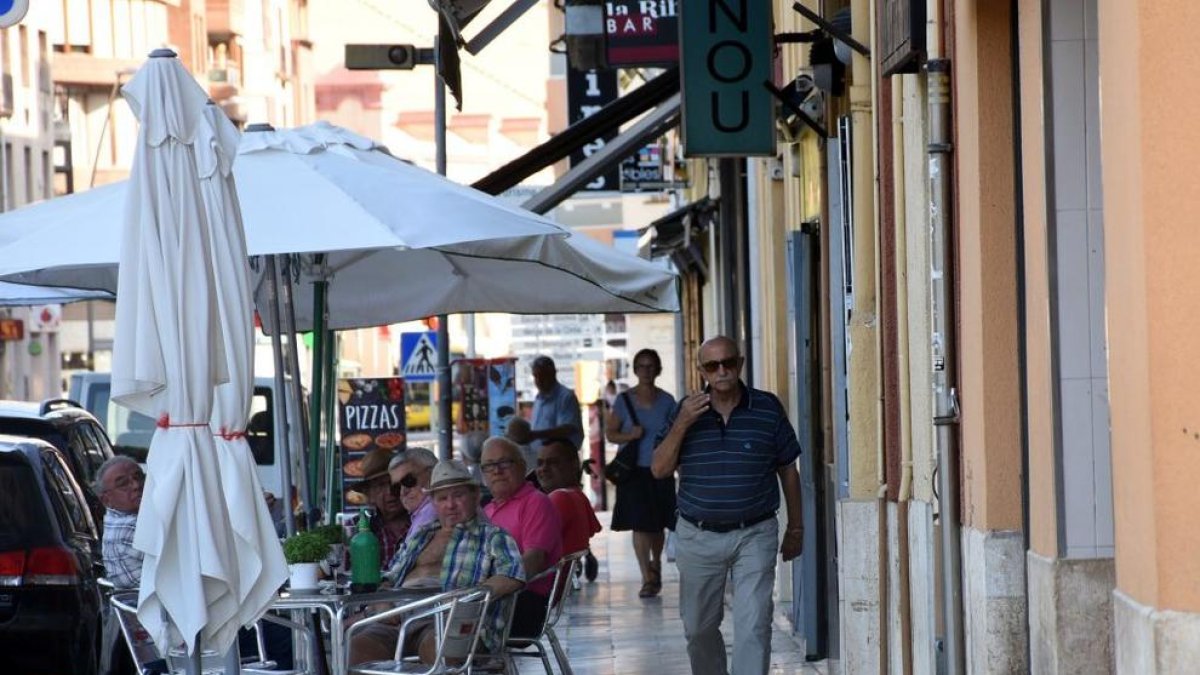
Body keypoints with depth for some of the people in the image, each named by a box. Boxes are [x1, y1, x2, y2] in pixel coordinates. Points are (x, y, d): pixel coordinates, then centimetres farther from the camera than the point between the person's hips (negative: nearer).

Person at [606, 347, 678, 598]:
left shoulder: (666, 401, 4)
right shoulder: (624, 400, 0)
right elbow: (610, 432, 5)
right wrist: (629, 436, -14)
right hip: (635, 472, -2)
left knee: (658, 525, 10)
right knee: (640, 524, -9)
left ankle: (656, 564, 35)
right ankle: (648, 578, -8)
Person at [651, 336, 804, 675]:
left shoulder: (767, 408, -1)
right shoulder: (687, 410, 3)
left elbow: (788, 470, 7)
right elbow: (659, 469, -2)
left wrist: (795, 528, 9)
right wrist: (681, 425, -16)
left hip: (754, 535, -2)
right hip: (698, 536, 2)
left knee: (754, 627, -11)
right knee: (699, 627, 13)